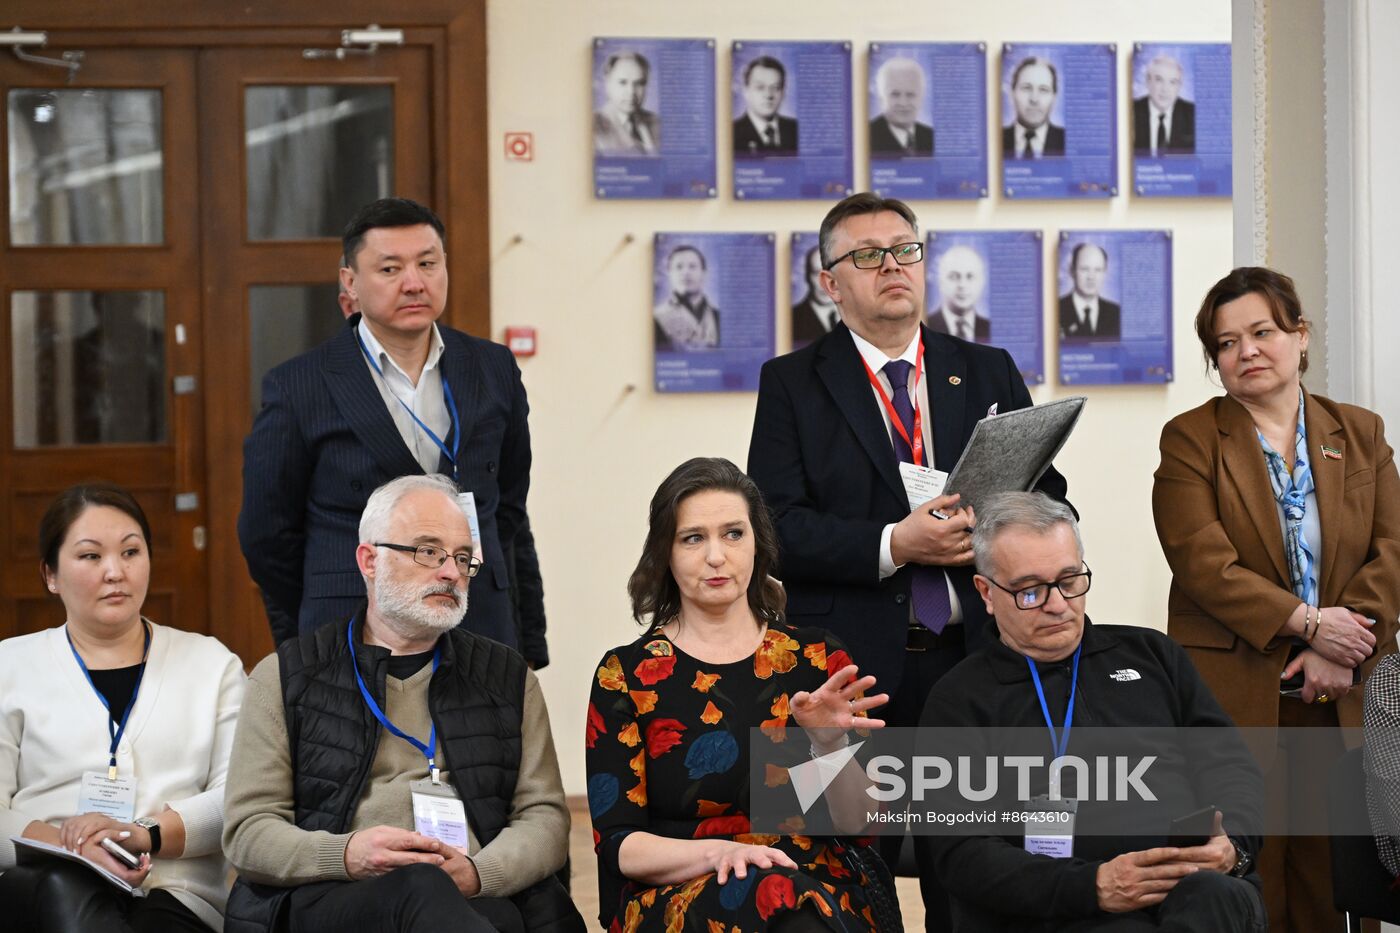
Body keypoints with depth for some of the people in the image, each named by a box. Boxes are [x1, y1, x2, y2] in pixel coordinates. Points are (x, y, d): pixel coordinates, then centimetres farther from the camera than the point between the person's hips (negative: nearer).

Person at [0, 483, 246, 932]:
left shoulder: (212, 662, 17)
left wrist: (146, 834, -13)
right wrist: (70, 847, -16)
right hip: (36, 892, 1)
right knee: (62, 883, -37)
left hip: (175, 896, -1)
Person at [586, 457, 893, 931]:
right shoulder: (625, 674, 6)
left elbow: (860, 823, 6)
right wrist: (713, 853, -19)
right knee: (769, 893, -36)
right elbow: (616, 844, -1)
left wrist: (831, 743, -13)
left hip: (821, 890, 2)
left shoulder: (818, 659, 11)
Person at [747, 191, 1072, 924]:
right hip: (851, 667, -2)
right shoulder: (791, 383, 5)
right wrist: (894, 546, -17)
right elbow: (777, 526, -5)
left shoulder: (989, 373, 14)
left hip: (975, 656, 2)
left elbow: (1050, 500, 12)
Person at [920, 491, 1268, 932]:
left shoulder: (1150, 653, 23)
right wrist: (1095, 887, -15)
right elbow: (963, 854, 0)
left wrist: (1232, 844, -7)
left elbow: (1228, 760, 17)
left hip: (1204, 885, 3)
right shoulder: (960, 700, 10)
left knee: (1214, 896, -34)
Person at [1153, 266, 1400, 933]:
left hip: (1343, 701, 3)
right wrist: (1307, 623, -16)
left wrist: (1345, 649, -11)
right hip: (1236, 696, -3)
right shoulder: (1190, 439, 2)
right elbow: (1203, 563, -10)